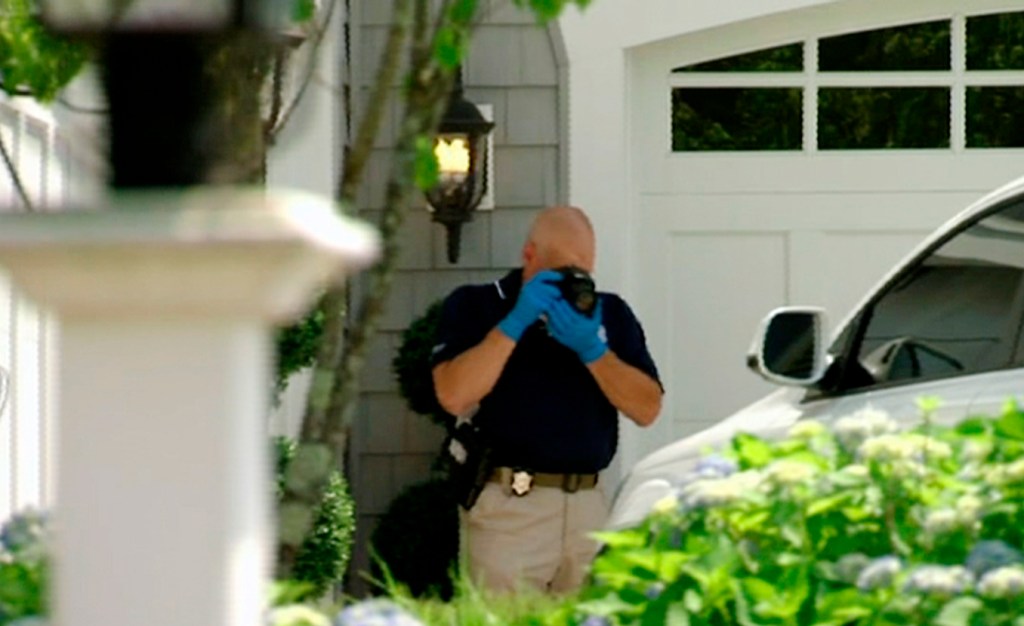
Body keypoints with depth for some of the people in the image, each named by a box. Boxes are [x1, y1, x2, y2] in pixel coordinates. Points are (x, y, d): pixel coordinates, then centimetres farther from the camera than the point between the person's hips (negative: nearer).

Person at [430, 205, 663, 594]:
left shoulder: (610, 314, 14)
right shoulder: (473, 306, 5)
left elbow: (647, 408, 3)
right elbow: (453, 396, -12)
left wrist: (593, 349, -10)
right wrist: (516, 323, -14)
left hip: (589, 505, 3)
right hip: (507, 507, -3)